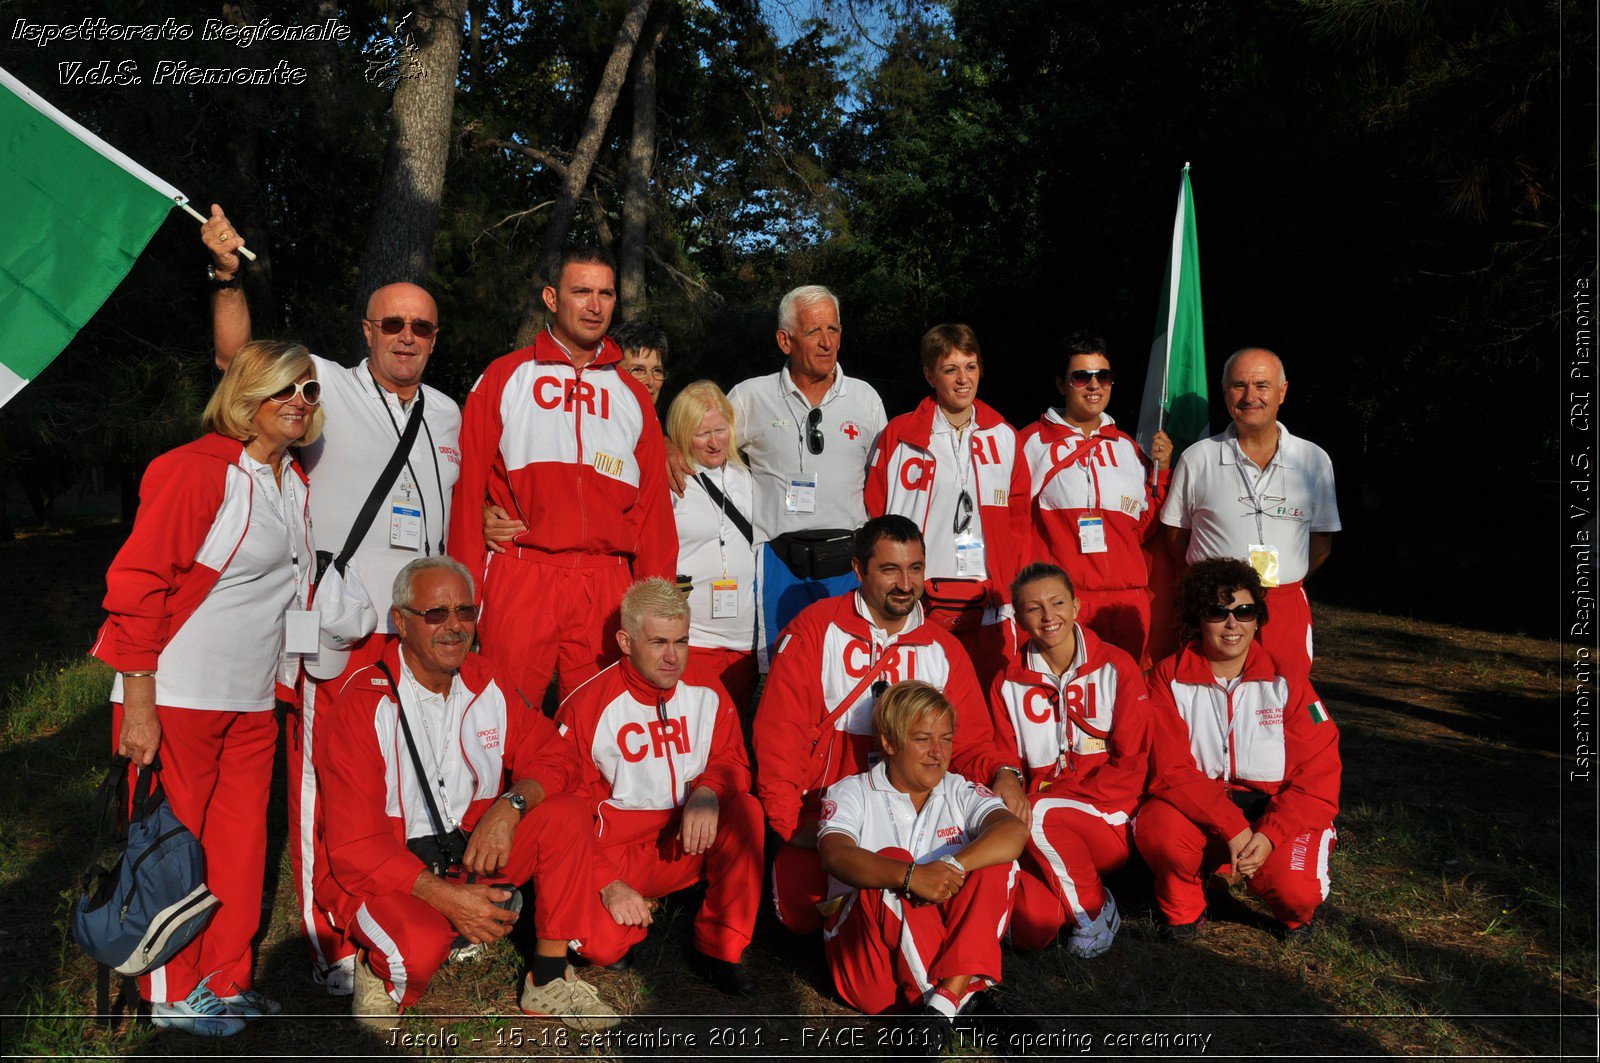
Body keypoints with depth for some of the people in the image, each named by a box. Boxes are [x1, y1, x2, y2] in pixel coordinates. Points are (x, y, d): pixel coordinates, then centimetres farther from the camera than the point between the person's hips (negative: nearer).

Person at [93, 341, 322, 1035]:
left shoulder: (293, 483, 12)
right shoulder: (197, 471, -13)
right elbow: (136, 584, -15)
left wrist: (280, 683, 19)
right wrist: (137, 703, -18)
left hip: (251, 702, 7)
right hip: (177, 698, -7)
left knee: (239, 843, 13)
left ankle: (224, 982, 28)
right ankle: (173, 994, 22)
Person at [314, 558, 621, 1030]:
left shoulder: (486, 682, 2)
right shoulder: (362, 706, -15)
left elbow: (553, 755, 2)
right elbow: (354, 846, -18)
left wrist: (509, 806, -20)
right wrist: (446, 897, -27)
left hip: (474, 853, 6)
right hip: (385, 872, -5)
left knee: (569, 814, -15)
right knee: (421, 945, -36)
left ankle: (548, 982, -5)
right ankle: (381, 979, 3)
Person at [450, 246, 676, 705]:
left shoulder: (633, 397, 15)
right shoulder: (504, 378, 8)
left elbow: (653, 509, 11)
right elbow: (470, 487, 3)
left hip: (607, 587, 2)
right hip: (519, 580, -2)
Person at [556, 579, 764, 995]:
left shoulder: (707, 693, 1)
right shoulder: (586, 706, -9)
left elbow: (732, 761, 2)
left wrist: (708, 791, -24)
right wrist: (608, 884, -17)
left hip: (689, 842, 3)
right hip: (617, 848, -2)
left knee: (746, 810, -26)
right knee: (600, 943, -28)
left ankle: (719, 948, -11)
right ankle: (636, 912, 10)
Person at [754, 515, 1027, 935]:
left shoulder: (945, 649, 10)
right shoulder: (815, 629, -1)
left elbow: (969, 739, 9)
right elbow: (780, 730, -5)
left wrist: (1003, 772, -13)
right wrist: (792, 822, -11)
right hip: (822, 815, -2)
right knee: (800, 913, -22)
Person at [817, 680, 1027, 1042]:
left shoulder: (961, 792, 11)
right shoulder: (852, 792, 4)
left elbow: (1015, 831, -11)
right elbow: (835, 855, -19)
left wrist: (951, 868, -29)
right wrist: (910, 876, -37)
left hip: (949, 940, 3)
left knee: (997, 861, -18)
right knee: (891, 860, -27)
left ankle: (945, 1002, -28)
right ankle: (961, 997, -24)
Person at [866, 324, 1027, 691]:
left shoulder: (1004, 437, 12)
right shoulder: (900, 436, 3)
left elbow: (1019, 515, 14)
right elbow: (875, 513, 4)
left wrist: (1009, 584, 3)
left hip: (988, 605, 3)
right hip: (919, 600, -2)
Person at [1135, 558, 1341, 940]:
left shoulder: (1286, 681, -3)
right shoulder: (1169, 678, -5)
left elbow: (1319, 776, -7)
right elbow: (1172, 770, -13)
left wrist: (1269, 835, -22)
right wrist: (1232, 827, -27)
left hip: (1276, 811, 1)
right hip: (1197, 808, 0)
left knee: (1295, 891, -26)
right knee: (1157, 827, -32)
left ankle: (1295, 912, 14)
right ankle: (1183, 908, 2)